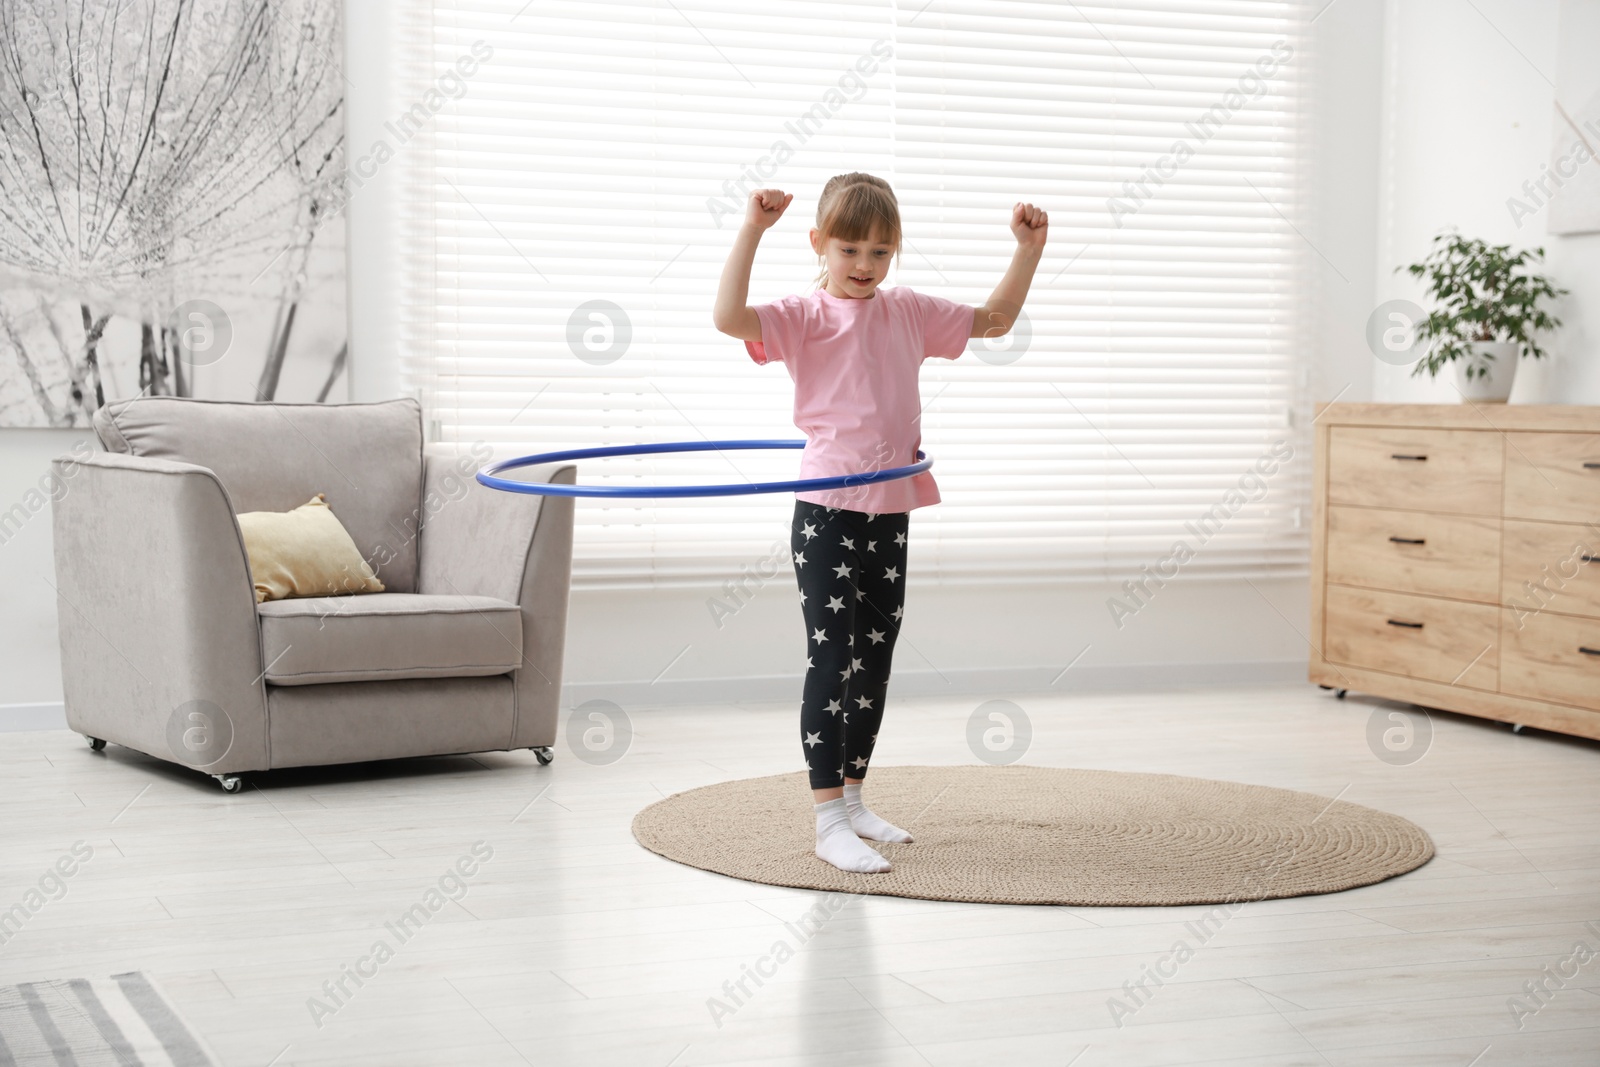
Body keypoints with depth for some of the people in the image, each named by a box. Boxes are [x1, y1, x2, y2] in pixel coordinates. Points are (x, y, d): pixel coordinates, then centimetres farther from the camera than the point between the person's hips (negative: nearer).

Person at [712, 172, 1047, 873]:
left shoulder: (909, 312, 10)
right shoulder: (804, 317, -6)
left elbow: (994, 320, 22)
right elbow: (728, 316, -25)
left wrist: (1029, 249, 12)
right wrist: (752, 229, -28)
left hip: (889, 513, 6)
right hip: (827, 513, -6)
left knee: (874, 663, 13)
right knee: (830, 662, -7)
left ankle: (851, 797, 26)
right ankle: (829, 822, -5)